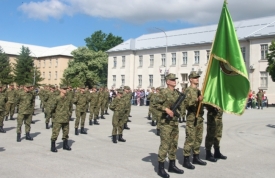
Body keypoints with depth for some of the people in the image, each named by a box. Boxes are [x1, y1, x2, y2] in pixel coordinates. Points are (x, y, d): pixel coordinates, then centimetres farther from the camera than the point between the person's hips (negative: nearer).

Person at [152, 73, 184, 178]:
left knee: (174, 144, 14)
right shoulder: (164, 93, -11)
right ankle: (161, 168, 3)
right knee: (165, 145, -6)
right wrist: (166, 109, -20)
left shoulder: (177, 93, 11)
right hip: (166, 122, -8)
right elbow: (155, 104, -12)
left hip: (175, 122, 8)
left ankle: (172, 165, 26)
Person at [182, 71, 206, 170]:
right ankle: (186, 160, 2)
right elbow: (186, 103, -24)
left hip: (200, 117, 9)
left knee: (198, 139, 14)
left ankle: (196, 158, 25)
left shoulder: (198, 90, 17)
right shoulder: (189, 90, -9)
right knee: (190, 139, -6)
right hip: (192, 118, -9)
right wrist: (197, 100, -33)